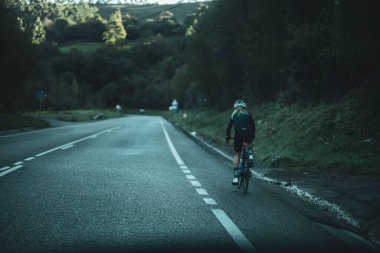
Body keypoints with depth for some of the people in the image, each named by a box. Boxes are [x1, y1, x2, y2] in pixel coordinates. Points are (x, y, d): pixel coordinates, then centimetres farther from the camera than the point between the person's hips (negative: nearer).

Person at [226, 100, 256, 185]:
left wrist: (227, 139, 31)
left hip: (238, 136, -1)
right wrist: (253, 136, 37)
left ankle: (235, 177, 4)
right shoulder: (248, 114, 21)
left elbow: (228, 128, 20)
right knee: (249, 143, 38)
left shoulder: (233, 115, 19)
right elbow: (253, 127, 23)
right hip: (248, 135, 1)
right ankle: (250, 155, 8)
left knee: (237, 155, 13)